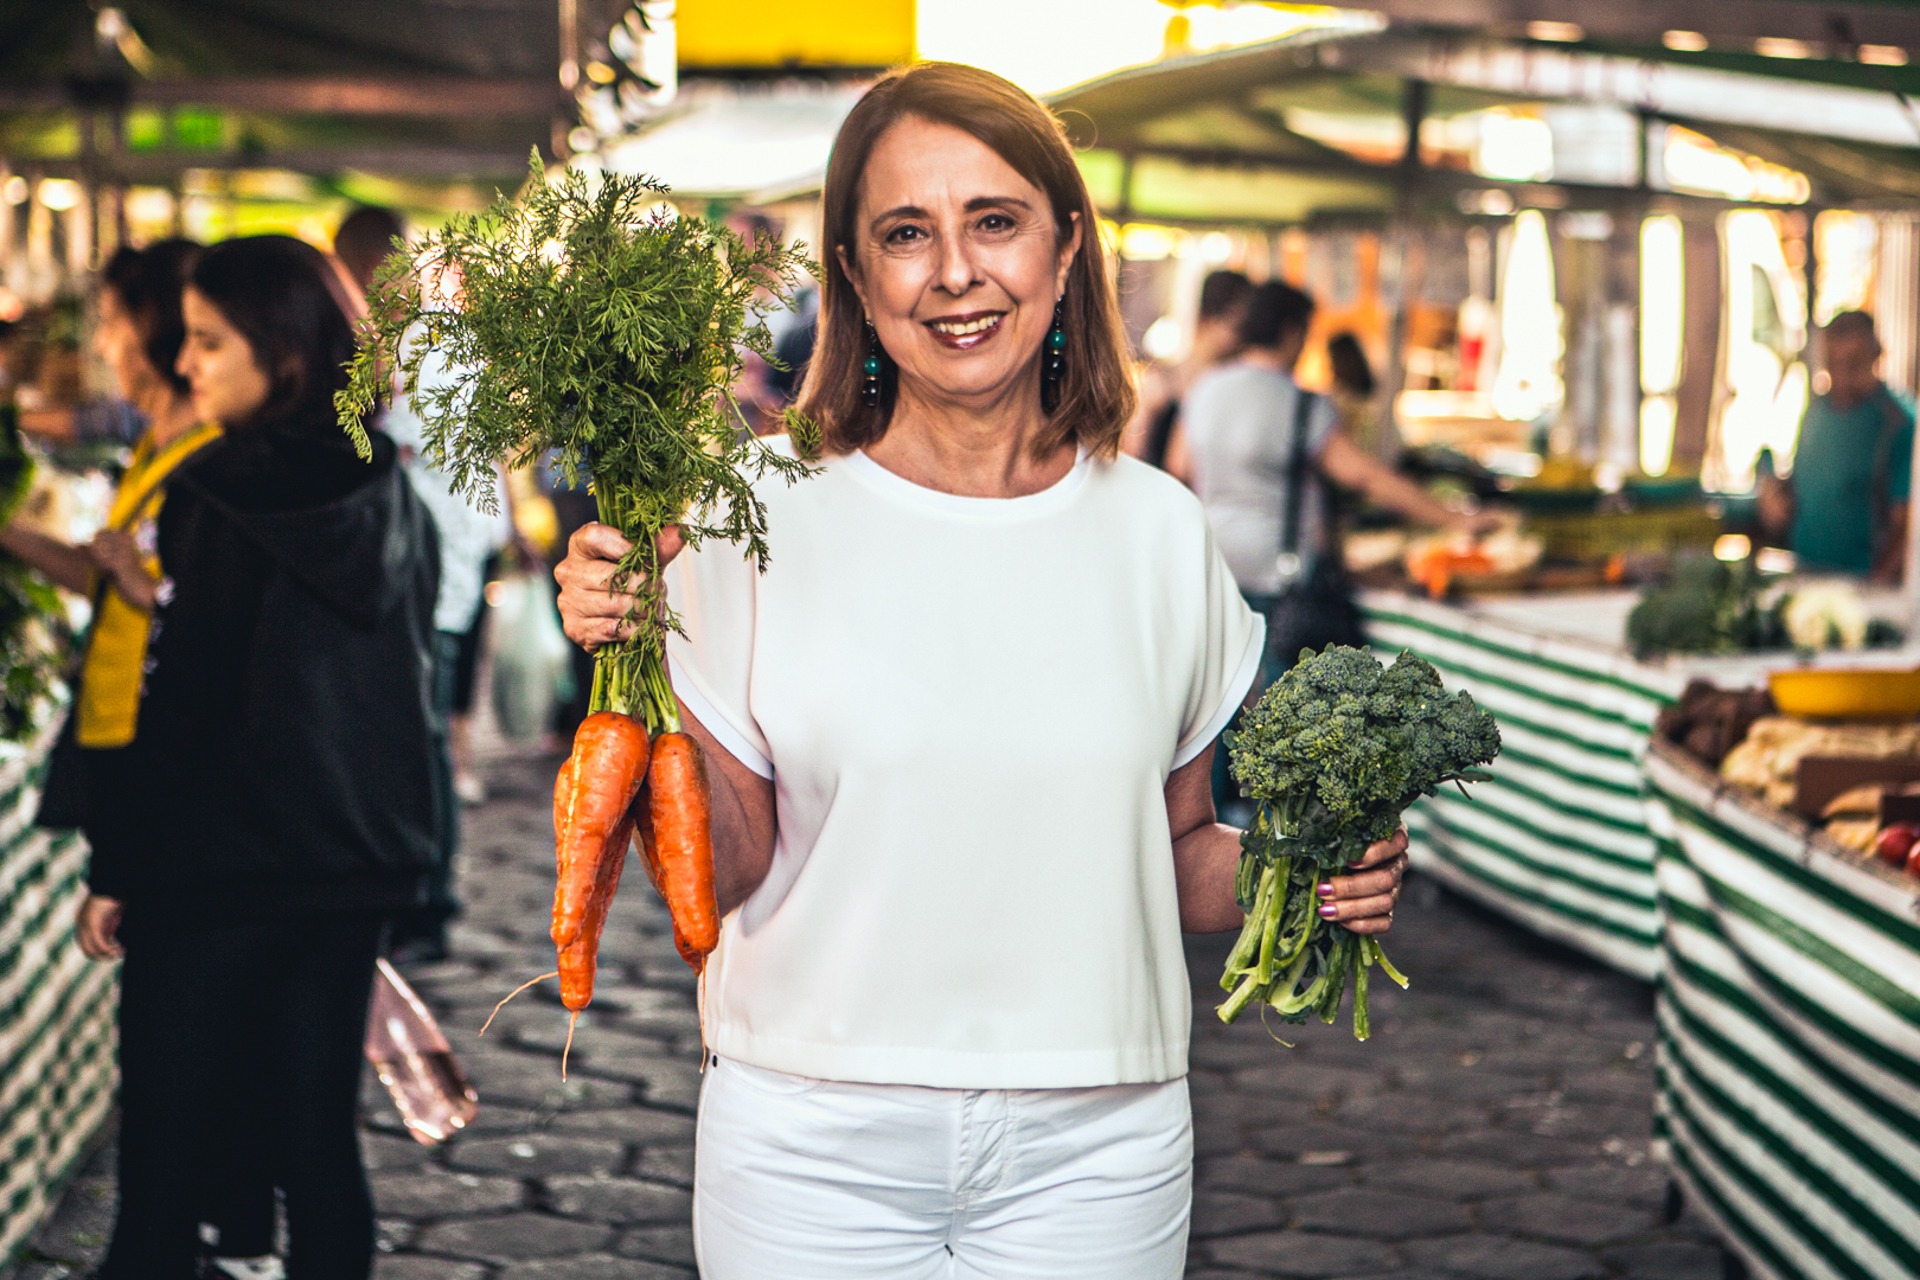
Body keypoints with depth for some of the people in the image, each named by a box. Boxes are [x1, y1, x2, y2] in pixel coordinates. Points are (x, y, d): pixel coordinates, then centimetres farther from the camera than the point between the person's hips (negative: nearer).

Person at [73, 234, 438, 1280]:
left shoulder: (224, 496, -15)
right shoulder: (390, 492, 5)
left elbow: (178, 703, -16)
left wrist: (115, 866, -8)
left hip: (216, 868, -6)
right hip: (353, 862, 6)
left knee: (161, 1147, 3)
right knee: (317, 1135, 13)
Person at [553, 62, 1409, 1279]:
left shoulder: (1160, 533, 2)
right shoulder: (769, 528, -4)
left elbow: (1176, 850, 11)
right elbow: (728, 869, -5)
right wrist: (635, 673, -17)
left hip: (1094, 1143, 2)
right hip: (816, 1144, -1)